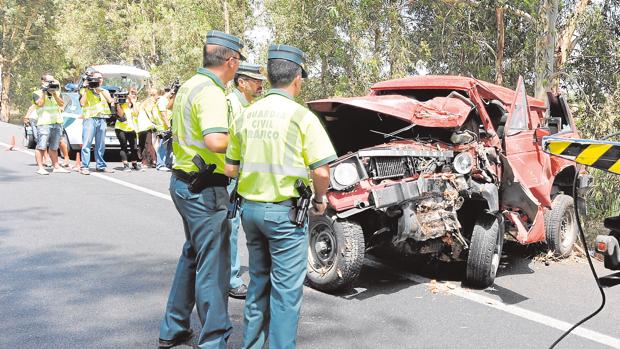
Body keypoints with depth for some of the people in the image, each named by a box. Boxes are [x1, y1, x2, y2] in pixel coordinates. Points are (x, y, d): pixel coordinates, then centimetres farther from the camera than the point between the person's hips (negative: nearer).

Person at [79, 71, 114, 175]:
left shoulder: (104, 91, 20)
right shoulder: (85, 90, 10)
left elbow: (110, 100, 1)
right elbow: (82, 103, -3)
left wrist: (100, 89, -4)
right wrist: (86, 90, -5)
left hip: (102, 119, 4)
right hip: (89, 118, -4)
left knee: (101, 144, 7)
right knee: (87, 143, -10)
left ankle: (101, 165, 13)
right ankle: (84, 167, -10)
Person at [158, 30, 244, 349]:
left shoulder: (188, 86, 12)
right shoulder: (211, 92, -19)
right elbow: (216, 141, -32)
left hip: (182, 181, 10)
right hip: (205, 189, -10)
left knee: (192, 256, 22)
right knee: (212, 266, 0)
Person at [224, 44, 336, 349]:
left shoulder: (245, 116, 5)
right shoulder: (301, 116, -11)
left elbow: (230, 168, 9)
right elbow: (320, 171, -15)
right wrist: (320, 199, 3)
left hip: (250, 207, 6)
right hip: (285, 211, -6)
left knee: (258, 281, 21)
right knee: (286, 288, 5)